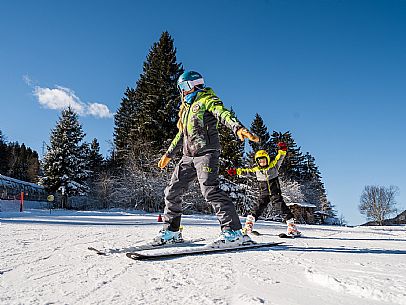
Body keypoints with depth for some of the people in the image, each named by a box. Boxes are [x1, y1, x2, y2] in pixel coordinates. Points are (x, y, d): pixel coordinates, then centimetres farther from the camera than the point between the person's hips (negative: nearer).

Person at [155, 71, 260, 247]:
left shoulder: (206, 100, 1)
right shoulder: (186, 108, 25)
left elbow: (223, 114, -20)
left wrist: (238, 128, -39)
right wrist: (169, 154, 38)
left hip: (206, 152, -8)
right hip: (188, 156, 8)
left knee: (210, 189, -24)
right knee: (172, 191, 5)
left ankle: (233, 232, -23)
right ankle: (171, 231, 17)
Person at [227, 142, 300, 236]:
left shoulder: (273, 165, 1)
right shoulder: (256, 170, 7)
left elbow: (279, 158, -9)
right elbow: (246, 171, 12)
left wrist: (282, 150, -27)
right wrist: (236, 171, 3)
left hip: (275, 193, -1)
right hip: (264, 194, 2)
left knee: (282, 206, -9)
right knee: (258, 208, -7)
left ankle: (291, 226, -2)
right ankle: (248, 224, 1)